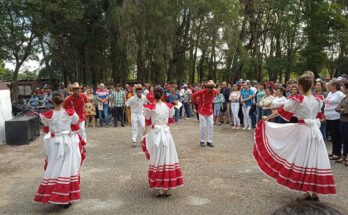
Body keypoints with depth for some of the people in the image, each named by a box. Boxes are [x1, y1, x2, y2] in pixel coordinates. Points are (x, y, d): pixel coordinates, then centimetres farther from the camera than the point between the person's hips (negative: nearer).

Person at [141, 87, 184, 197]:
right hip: (166, 134, 2)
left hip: (155, 134, -2)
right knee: (168, 159, 9)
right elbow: (170, 122, 9)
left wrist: (147, 136, 13)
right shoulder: (169, 106, 2)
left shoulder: (150, 107, -6)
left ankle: (158, 188, 10)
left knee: (156, 160, 7)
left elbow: (148, 124, 2)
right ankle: (168, 188, 14)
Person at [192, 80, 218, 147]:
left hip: (210, 110, 4)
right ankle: (202, 141, 12)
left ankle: (209, 141, 12)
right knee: (203, 126, -2)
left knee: (210, 125, 3)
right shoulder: (202, 91, -18)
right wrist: (198, 102, -2)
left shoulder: (214, 92, -6)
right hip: (202, 110, -4)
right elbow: (193, 96, -7)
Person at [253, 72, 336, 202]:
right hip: (315, 131, 6)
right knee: (315, 160, 8)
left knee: (303, 161, 3)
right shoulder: (317, 100, 5)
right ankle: (315, 193, 16)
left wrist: (266, 118, 9)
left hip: (302, 131, -6)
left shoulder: (298, 100, -12)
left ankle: (308, 193, 8)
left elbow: (281, 111, -3)